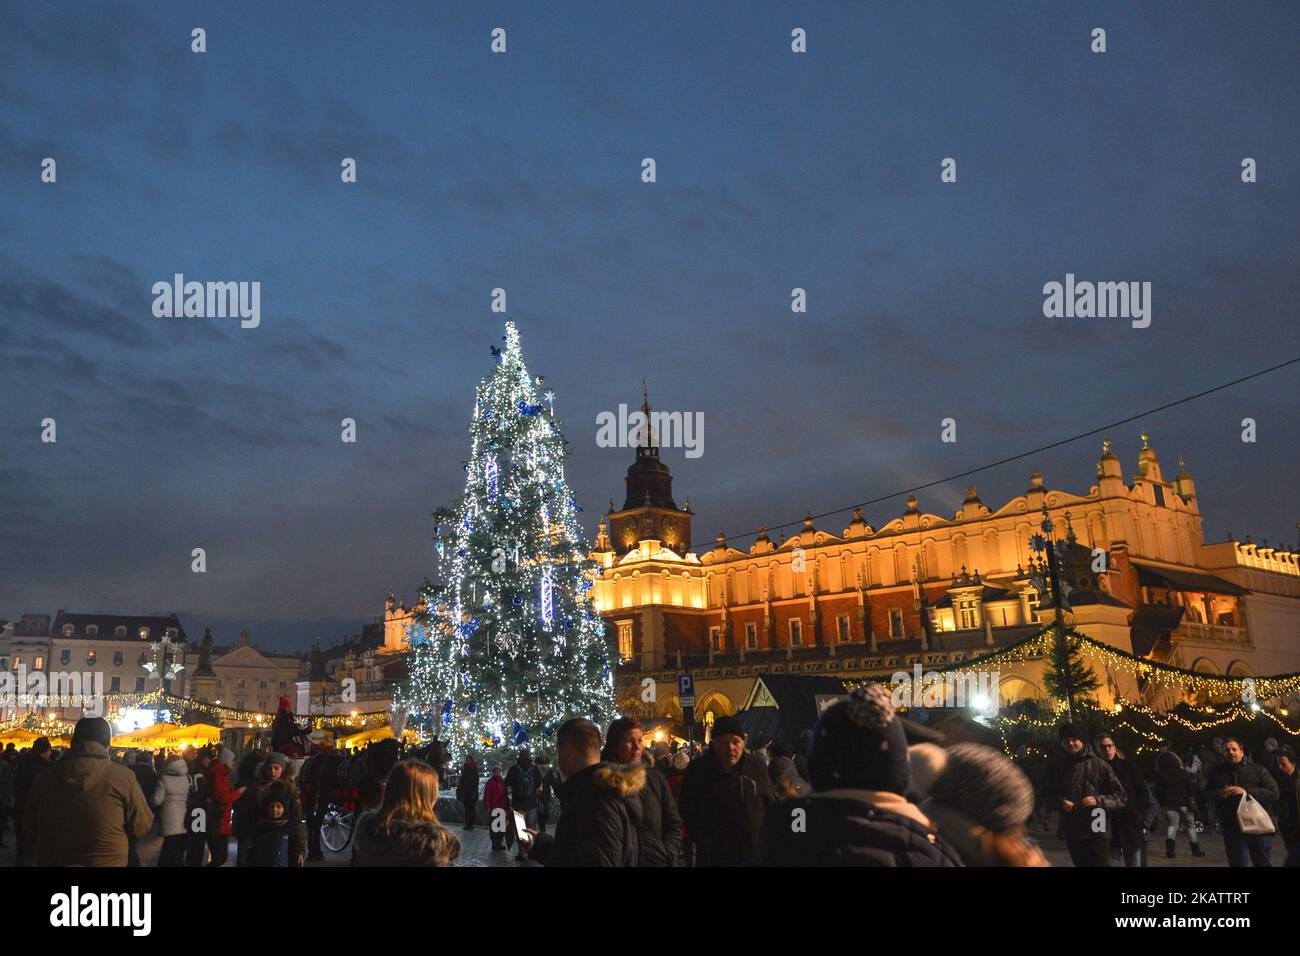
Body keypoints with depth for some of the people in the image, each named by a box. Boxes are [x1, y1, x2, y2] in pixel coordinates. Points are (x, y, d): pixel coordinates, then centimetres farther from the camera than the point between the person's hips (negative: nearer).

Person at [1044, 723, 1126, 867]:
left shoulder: (1098, 764, -5)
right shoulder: (1058, 766, 6)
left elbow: (1120, 796, -2)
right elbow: (1050, 794, 16)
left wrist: (1098, 801, -18)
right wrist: (1060, 802, -6)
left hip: (1097, 832, -4)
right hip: (1071, 833, 4)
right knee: (1081, 864, 17)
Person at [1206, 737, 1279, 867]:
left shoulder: (1258, 770, 3)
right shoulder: (1218, 771, 12)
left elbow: (1274, 793, -7)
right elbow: (1207, 794, 15)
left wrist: (1246, 792, -16)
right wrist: (1219, 793, -8)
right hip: (1232, 828, 2)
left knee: (1263, 863, 9)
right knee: (1238, 862, 3)